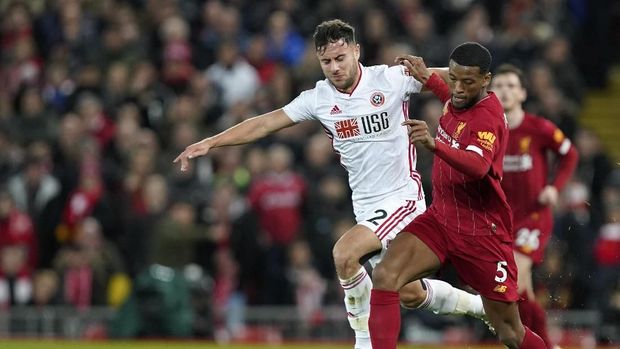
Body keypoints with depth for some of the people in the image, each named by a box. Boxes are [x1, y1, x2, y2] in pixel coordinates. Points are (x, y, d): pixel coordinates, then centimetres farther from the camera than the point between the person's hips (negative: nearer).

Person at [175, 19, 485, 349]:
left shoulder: (391, 79, -11)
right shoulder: (318, 98, 0)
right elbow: (263, 124, 2)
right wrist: (209, 142, -5)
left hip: (402, 198, -5)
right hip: (366, 207, 5)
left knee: (344, 253, -25)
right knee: (410, 294, 8)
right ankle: (476, 305, 33)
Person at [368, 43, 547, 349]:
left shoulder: (488, 119, -22)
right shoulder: (457, 101, 1)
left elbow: (478, 166, -45)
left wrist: (434, 144, -61)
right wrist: (428, 79, 29)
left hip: (482, 232, -7)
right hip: (439, 218, 7)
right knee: (385, 277, -21)